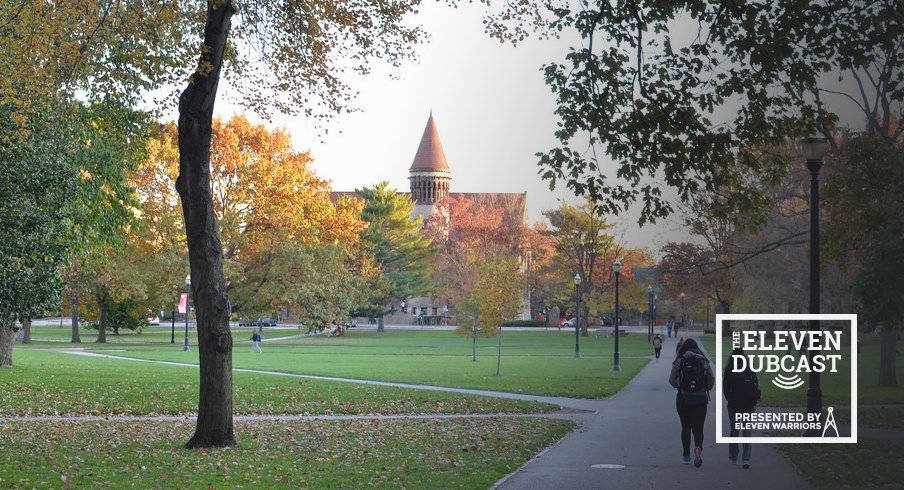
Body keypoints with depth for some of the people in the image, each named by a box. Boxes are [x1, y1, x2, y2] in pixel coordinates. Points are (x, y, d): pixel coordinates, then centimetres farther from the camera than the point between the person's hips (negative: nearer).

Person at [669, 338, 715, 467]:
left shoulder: (680, 361, -4)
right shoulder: (704, 362, 2)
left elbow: (671, 380, -7)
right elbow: (712, 381, -1)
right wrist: (706, 390, 17)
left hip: (683, 399, -1)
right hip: (700, 400, 1)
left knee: (685, 428, 13)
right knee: (698, 428, 3)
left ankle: (686, 456, 17)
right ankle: (698, 447, -26)